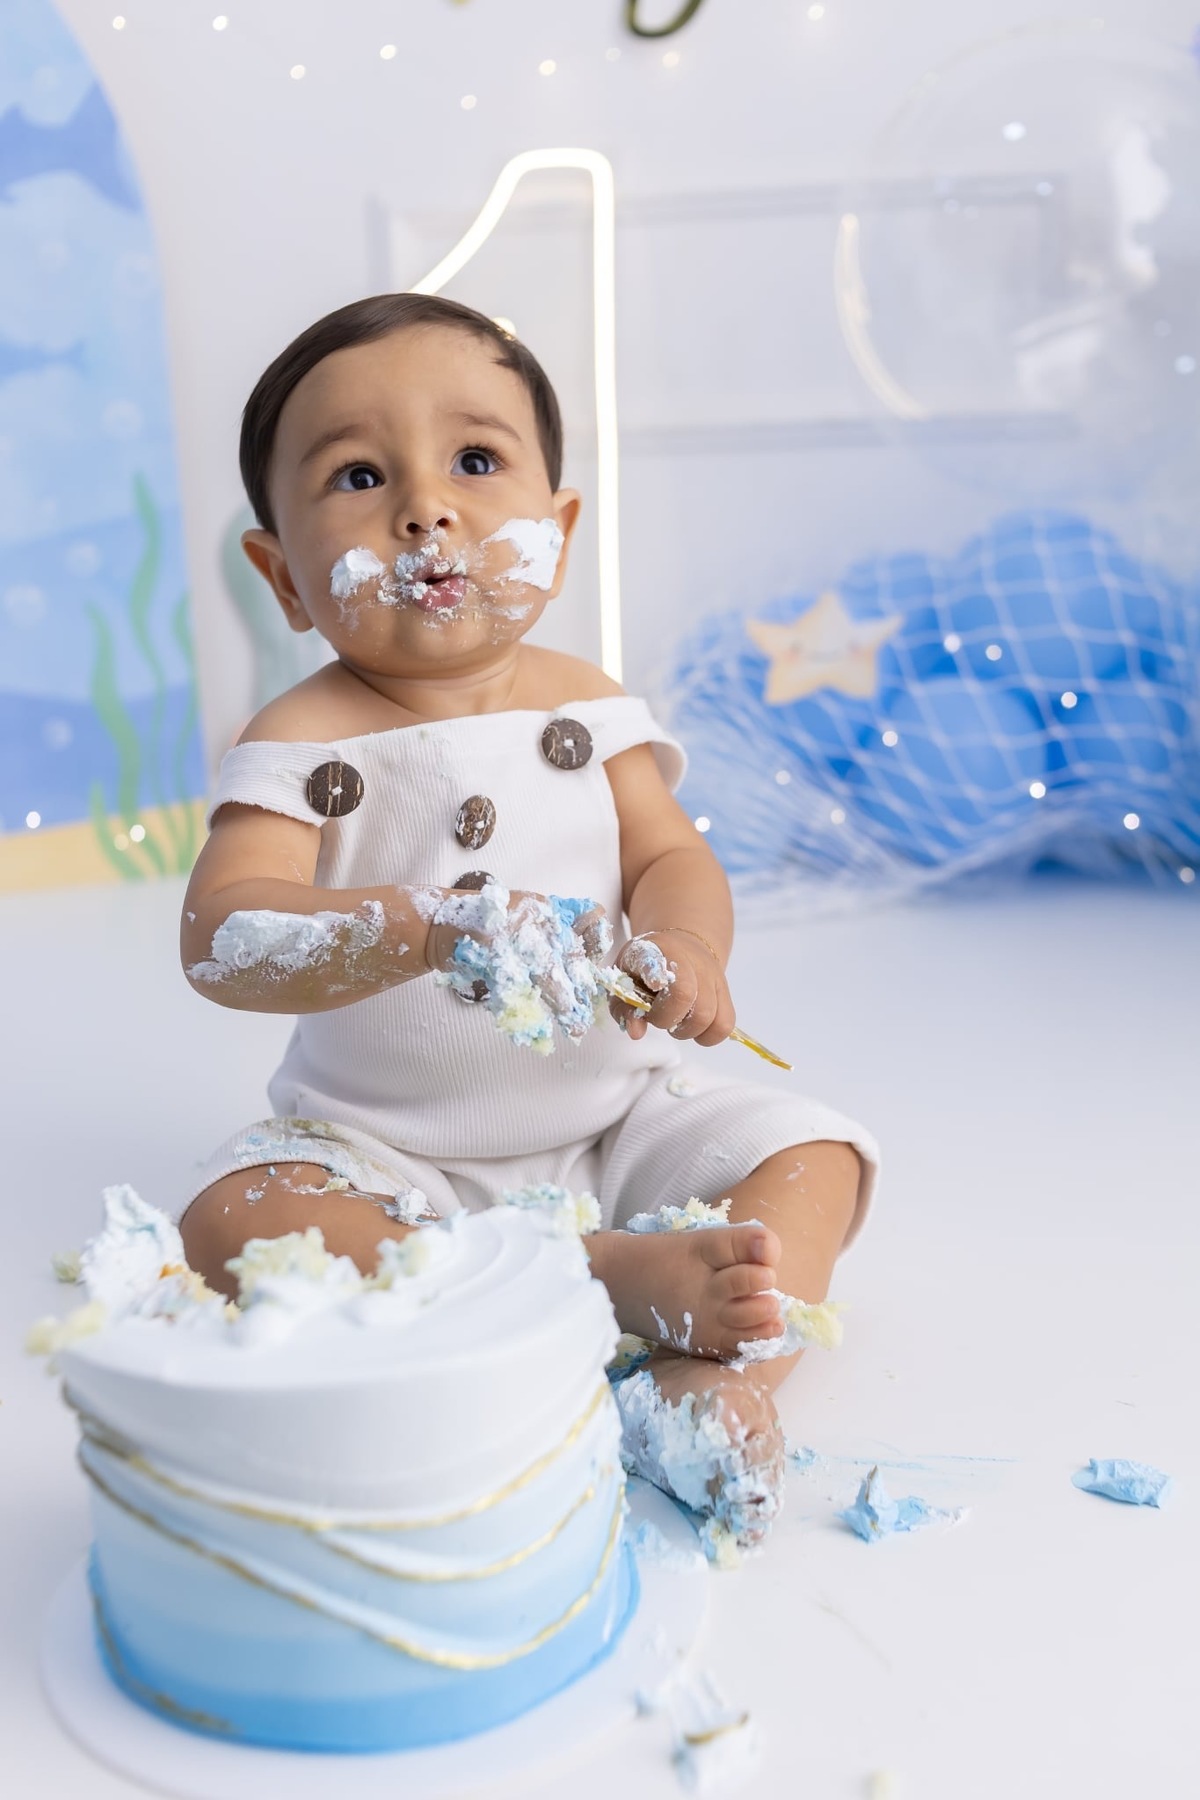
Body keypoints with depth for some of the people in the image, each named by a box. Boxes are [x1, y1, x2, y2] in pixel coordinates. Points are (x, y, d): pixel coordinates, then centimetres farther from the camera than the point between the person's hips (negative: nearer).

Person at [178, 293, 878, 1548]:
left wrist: (681, 947, -32)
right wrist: (424, 928, -45)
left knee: (810, 1154, -10)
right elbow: (221, 937, -27)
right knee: (230, 1223, -28)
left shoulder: (583, 705, -2)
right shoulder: (301, 743, -13)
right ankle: (612, 1279, -32)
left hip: (615, 1112, 3)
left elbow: (671, 854, -6)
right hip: (383, 1145, -2)